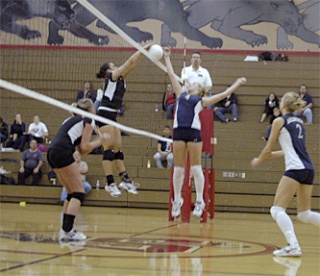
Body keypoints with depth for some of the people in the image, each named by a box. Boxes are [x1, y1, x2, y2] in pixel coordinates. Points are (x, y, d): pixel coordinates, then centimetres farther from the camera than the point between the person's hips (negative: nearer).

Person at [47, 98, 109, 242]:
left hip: (52, 153, 9)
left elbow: (81, 151, 24)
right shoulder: (88, 120, 5)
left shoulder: (73, 119, 29)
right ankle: (67, 231, -15)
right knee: (79, 193, -5)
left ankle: (66, 229, 14)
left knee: (71, 194, 17)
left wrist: (98, 139, 21)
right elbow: (84, 148, -2)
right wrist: (99, 141, 10)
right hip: (63, 153, -9)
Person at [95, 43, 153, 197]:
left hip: (112, 116, 9)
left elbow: (133, 64, 14)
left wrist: (143, 52, 7)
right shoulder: (112, 76, -5)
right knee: (109, 149, -11)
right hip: (105, 114, -9)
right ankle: (110, 184, -12)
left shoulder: (120, 78, 17)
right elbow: (130, 61, -6)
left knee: (118, 149, 6)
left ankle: (125, 180, 6)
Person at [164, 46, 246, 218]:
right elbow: (171, 75, 27)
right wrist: (167, 57, 29)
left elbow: (223, 95, 12)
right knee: (178, 169, 4)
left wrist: (237, 84, 9)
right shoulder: (181, 94, 23)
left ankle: (200, 201, 1)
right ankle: (177, 200, 11)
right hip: (178, 131, 3)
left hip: (193, 132, -3)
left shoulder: (202, 100, 13)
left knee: (196, 168, -3)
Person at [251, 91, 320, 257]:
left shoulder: (280, 121, 1)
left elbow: (268, 149, 5)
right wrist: (275, 155, 40)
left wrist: (258, 161, 24)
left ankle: (293, 246, -25)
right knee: (304, 214, 15)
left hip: (295, 168, -8)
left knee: (277, 210, -7)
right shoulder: (299, 122, 21)